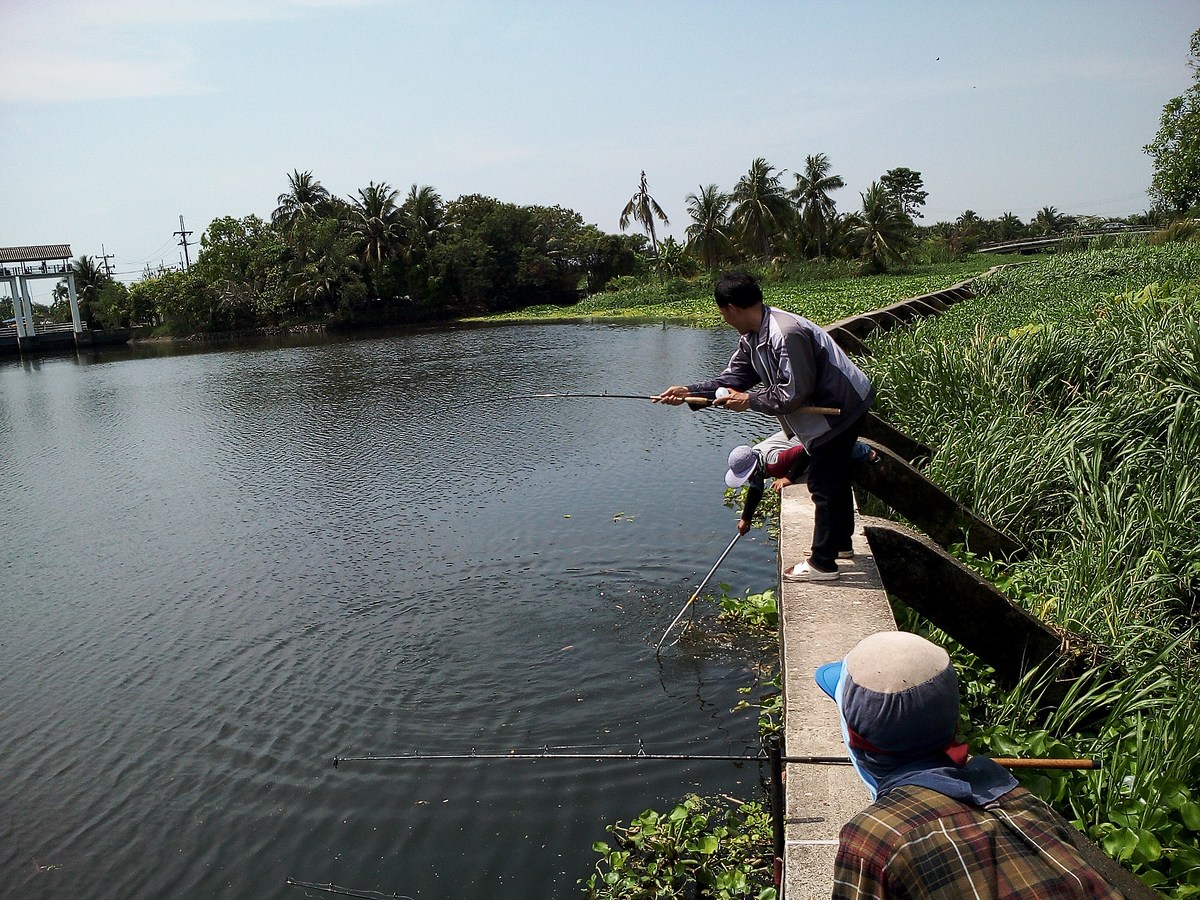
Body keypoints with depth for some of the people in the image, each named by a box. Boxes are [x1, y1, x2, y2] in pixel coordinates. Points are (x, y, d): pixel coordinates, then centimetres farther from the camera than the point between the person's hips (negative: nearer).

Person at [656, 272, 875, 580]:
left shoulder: (786, 334, -31)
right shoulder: (753, 335, 2)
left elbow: (794, 394, -30)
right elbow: (734, 376, 4)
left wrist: (749, 400, -20)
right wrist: (690, 391, -6)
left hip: (840, 407, -11)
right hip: (828, 408, 11)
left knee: (823, 483, -5)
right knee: (834, 477, 23)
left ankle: (822, 563, 4)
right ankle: (840, 541, 40)